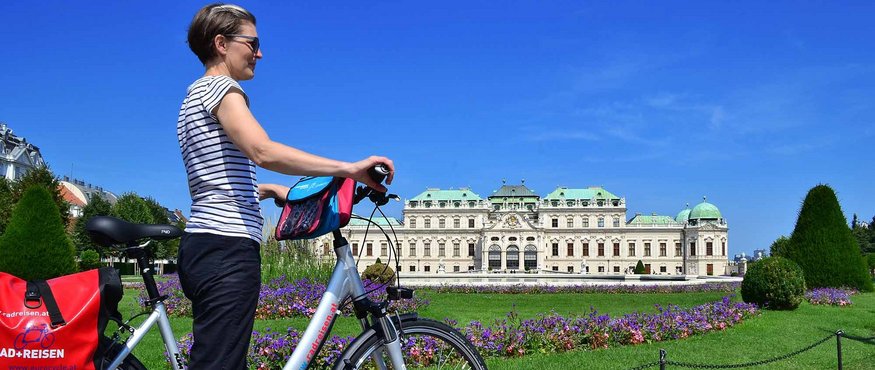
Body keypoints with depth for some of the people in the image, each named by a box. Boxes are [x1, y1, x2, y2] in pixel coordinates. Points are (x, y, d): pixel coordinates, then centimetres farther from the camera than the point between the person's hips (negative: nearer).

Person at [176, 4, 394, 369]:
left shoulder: (195, 95, 24)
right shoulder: (220, 87, -6)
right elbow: (263, 151, -24)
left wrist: (269, 189, 26)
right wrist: (349, 168, -25)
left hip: (203, 247, 10)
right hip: (227, 247, -10)